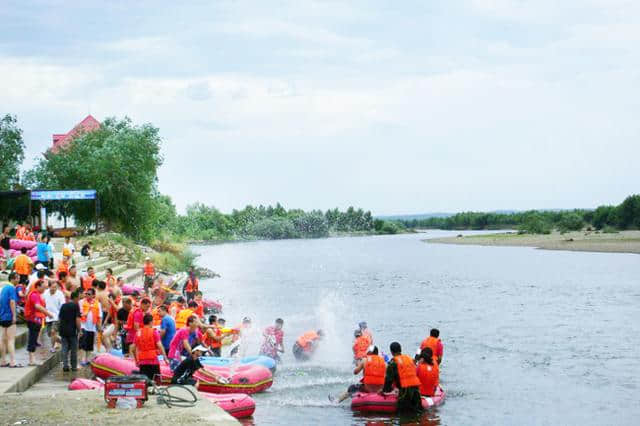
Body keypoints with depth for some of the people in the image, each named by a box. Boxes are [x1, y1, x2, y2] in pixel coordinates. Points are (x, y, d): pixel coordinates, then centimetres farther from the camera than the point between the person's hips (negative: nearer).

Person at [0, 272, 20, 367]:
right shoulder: (12, 288, -12)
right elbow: (12, 302, -22)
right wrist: (14, 316, -24)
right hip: (9, 317, -9)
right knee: (11, 340, -7)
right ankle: (12, 362, -8)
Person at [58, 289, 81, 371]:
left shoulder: (63, 306, 10)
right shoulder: (76, 306, -8)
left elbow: (59, 319, 15)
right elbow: (77, 319, -14)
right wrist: (79, 330, -7)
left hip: (63, 331, 5)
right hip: (72, 331, -5)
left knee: (65, 349, 7)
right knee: (73, 350, 6)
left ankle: (65, 366, 0)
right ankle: (74, 367, 11)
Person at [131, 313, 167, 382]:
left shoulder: (138, 333, 9)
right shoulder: (154, 332, -4)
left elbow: (133, 348, 10)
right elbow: (159, 345, -13)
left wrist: (136, 360, 21)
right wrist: (165, 358, -8)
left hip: (142, 361, 4)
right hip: (153, 361, -4)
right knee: (156, 381, 3)